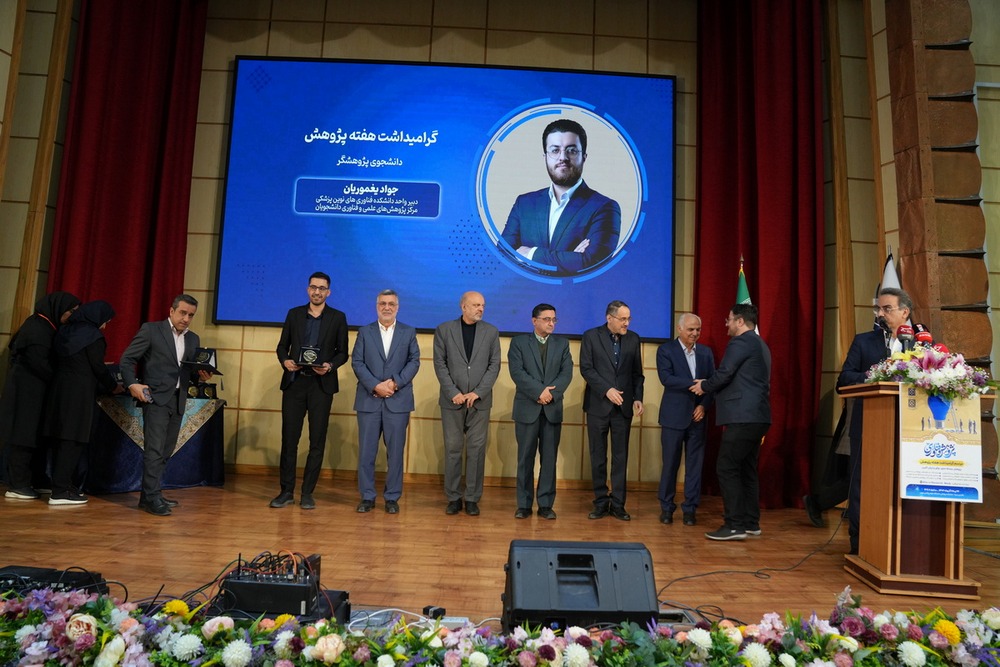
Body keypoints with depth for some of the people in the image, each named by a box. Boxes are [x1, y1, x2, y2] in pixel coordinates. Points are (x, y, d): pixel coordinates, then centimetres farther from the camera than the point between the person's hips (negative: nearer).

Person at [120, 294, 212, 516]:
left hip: (178, 401, 6)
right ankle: (152, 497, -5)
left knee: (166, 451, 9)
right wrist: (132, 384, -18)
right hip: (155, 398, -6)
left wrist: (201, 375, -4)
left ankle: (150, 495, 18)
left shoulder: (193, 339, 14)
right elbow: (127, 359, -4)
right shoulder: (151, 330, -3)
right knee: (154, 449, -9)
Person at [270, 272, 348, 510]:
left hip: (321, 385, -1)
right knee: (289, 438, 3)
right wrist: (284, 361, -8)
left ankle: (307, 493, 11)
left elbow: (342, 352, 5)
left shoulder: (337, 318, 4)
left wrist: (330, 366, -14)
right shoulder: (294, 314, 10)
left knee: (317, 441, 2)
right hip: (294, 383, 2)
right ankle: (287, 491, 13)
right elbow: (282, 346, 12)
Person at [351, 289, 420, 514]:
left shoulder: (409, 332, 9)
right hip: (369, 400, 1)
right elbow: (357, 362, 1)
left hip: (398, 400, 0)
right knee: (366, 451, 4)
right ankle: (367, 496, 15)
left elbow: (414, 361, 2)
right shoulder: (365, 332, 9)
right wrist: (375, 386, -12)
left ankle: (392, 497, 13)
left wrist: (395, 383, -12)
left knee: (395, 451, 3)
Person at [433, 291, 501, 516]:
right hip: (452, 400, -1)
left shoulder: (491, 332, 7)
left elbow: (494, 365, 2)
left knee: (476, 450, 3)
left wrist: (478, 392, -8)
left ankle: (472, 498, 12)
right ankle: (454, 497, 15)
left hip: (480, 401, 1)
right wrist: (453, 393, -10)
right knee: (453, 449, 4)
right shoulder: (444, 329, 4)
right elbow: (440, 364, -1)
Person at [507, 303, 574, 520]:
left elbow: (567, 372, 1)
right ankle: (524, 504, 12)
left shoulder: (562, 343, 12)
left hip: (553, 408, 2)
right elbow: (517, 372, -8)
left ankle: (545, 504, 12)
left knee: (550, 458, 3)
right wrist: (539, 391, -16)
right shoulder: (519, 342, 4)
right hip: (527, 408, -2)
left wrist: (551, 392, -14)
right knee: (525, 458, 3)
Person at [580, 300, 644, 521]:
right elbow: (586, 368, -7)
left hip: (623, 405, 2)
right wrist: (607, 390, -15)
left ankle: (618, 504, 12)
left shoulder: (633, 339, 7)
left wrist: (638, 398, -2)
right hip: (598, 405, -2)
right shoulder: (591, 336, -1)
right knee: (598, 456, 5)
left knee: (621, 457, 4)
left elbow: (637, 372, 9)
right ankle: (601, 502, 16)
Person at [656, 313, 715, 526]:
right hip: (674, 416, -3)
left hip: (697, 415, 3)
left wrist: (704, 405, -7)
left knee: (695, 464, 5)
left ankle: (690, 508, 15)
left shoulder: (706, 352, 11)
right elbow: (666, 378, -16)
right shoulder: (665, 350, -2)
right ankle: (666, 508, 16)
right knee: (670, 463, 3)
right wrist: (694, 384, -25)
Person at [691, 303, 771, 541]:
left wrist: (704, 386, 3)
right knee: (747, 469, 14)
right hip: (757, 416, 10)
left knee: (727, 469, -7)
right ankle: (751, 523, 20)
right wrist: (709, 385, 19)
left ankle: (735, 525, -6)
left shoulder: (740, 342, -11)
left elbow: (723, 374, -16)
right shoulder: (760, 344, 20)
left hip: (742, 417, -10)